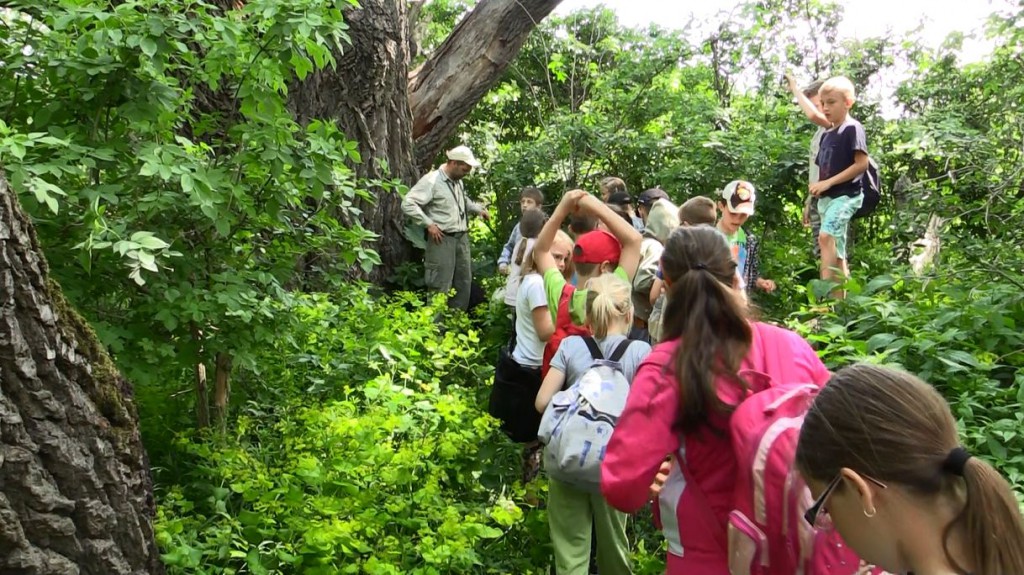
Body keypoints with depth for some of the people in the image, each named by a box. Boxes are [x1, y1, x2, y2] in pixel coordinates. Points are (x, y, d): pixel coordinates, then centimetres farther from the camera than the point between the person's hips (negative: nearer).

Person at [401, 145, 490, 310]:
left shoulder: (458, 181, 13)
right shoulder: (431, 180, -14)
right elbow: (407, 204, -19)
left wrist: (478, 209, 16)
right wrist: (429, 224, -20)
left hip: (461, 238, 9)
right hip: (442, 239, -9)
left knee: (464, 282, 15)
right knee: (440, 286, -7)